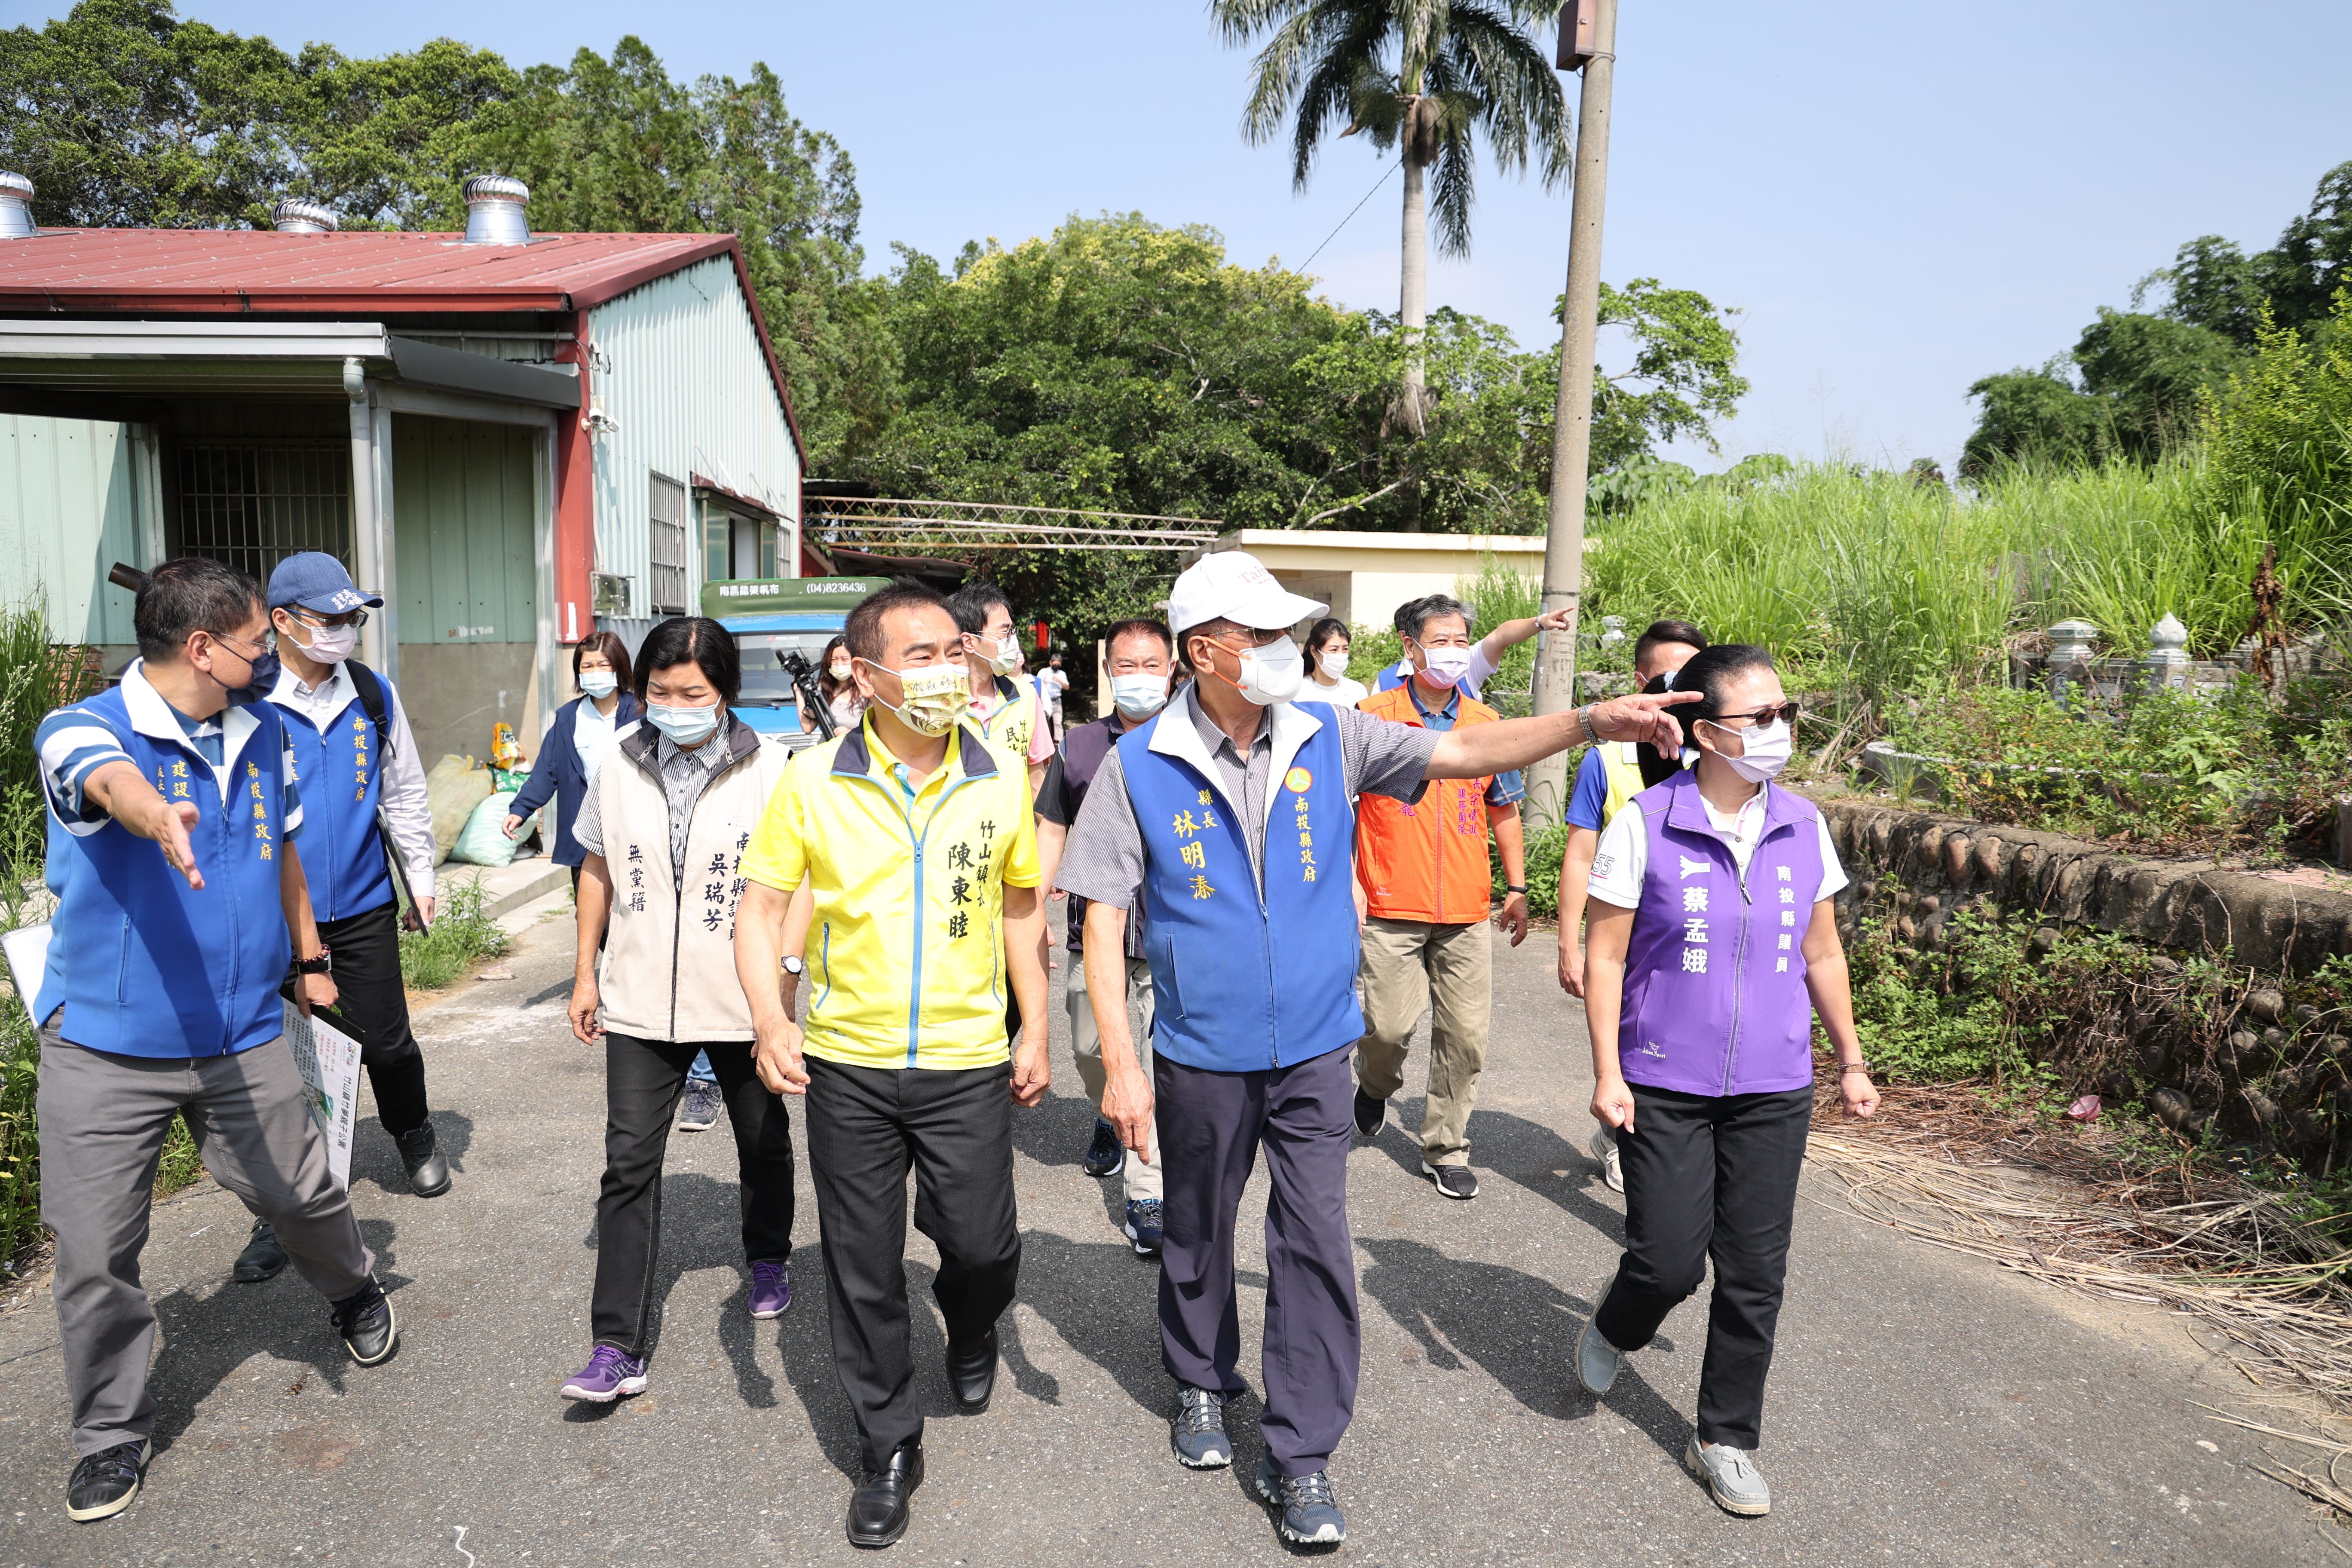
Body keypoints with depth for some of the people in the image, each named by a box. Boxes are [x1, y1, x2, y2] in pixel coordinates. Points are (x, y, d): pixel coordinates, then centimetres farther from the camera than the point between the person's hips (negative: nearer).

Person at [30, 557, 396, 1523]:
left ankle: (354, 1293, 43)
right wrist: (161, 820, -62)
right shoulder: (83, 730, -14)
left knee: (302, 1198, 11)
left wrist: (308, 959, 24)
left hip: (242, 1039, 3)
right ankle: (111, 1433, 26)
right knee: (94, 1255, 4)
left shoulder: (264, 731, 3)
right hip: (106, 1049, -3)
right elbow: (112, 782, -39)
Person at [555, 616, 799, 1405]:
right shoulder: (622, 763, -2)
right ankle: (618, 1348, 6)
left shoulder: (768, 768, -12)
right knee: (629, 1163, -1)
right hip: (641, 1001, 2)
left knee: (763, 1145, 19)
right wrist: (585, 972, 10)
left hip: (743, 1004, -1)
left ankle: (769, 1260, 46)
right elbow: (598, 868, 9)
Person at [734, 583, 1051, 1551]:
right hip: (848, 1067, 0)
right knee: (864, 1270, 10)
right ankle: (888, 1447, 30)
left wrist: (1036, 1033, 6)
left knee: (982, 1244, 5)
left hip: (970, 1061, 1)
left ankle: (971, 1327, 43)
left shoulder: (1003, 779, -3)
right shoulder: (813, 781, -7)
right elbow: (761, 908, -3)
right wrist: (769, 1018, -18)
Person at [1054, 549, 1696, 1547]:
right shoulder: (1139, 766, -10)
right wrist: (1120, 1065, -14)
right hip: (1200, 1055, -1)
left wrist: (1589, 721, -25)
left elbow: (1465, 753, -10)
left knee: (1316, 1245, 1)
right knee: (1198, 1233, 17)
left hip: (1313, 1050, 1)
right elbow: (1103, 918, -9)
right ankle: (1202, 1384, 43)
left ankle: (1300, 1456, 16)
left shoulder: (1330, 739, -3)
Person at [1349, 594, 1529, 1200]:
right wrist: (1347, 879, -5)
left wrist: (1517, 888, 14)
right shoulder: (1375, 717, -2)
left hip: (1467, 912, 3)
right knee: (1390, 1025, -5)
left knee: (1465, 1036, 4)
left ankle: (1444, 1149, 20)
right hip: (1391, 906, -3)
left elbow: (1503, 810, 17)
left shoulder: (1487, 724, 9)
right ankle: (1376, 1085, 30)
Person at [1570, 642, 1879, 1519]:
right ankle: (1616, 1329, 34)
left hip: (1774, 1091, 4)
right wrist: (1607, 1073, -10)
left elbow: (1821, 954, 14)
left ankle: (1727, 1439, 27)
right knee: (1669, 1263, -2)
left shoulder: (1803, 827, 3)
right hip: (1666, 1089, -4)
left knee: (1755, 1276, 8)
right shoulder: (1646, 824, -10)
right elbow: (1605, 955, -6)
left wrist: (1851, 1062, 16)